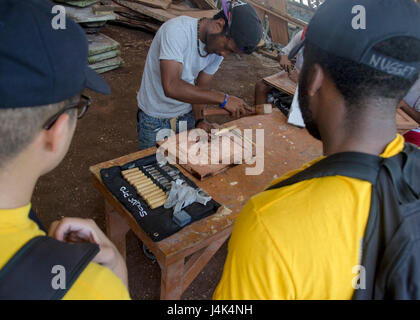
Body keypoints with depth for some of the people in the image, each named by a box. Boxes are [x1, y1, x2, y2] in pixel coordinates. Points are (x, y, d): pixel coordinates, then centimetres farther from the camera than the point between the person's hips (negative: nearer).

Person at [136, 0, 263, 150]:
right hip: (155, 120, -5)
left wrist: (199, 119, -16)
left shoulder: (219, 49, -8)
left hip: (187, 115, 5)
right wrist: (223, 98, -38)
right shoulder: (176, 29, -28)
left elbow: (201, 88, 1)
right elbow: (171, 87, -38)